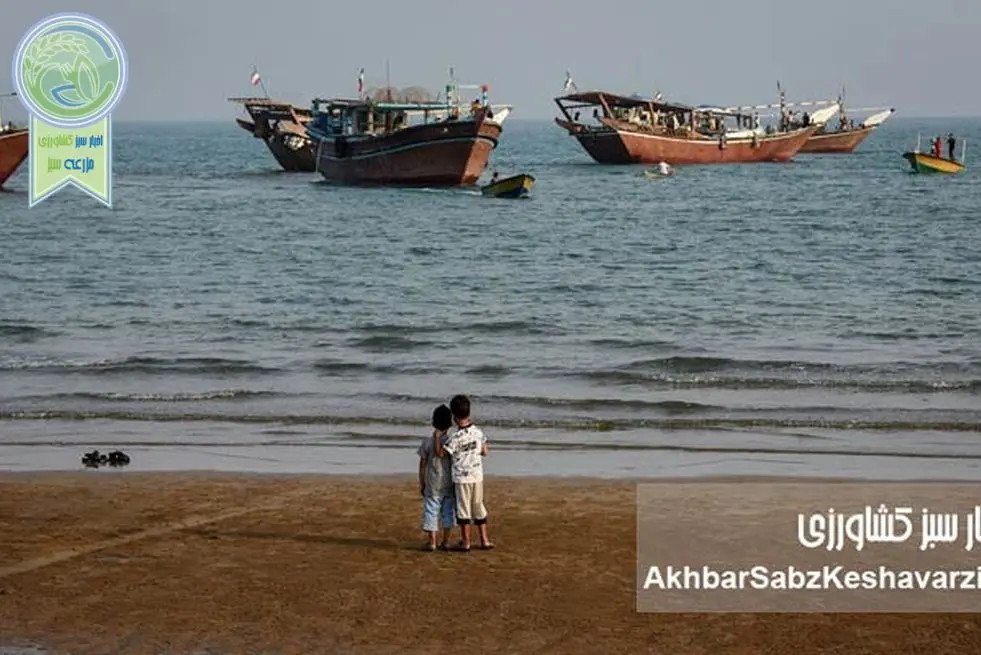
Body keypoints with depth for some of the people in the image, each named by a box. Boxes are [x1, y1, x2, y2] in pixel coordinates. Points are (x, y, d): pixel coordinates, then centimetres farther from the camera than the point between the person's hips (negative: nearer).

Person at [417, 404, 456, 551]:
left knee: (431, 511, 6)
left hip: (433, 485, -2)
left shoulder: (428, 442, -9)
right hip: (450, 484, 2)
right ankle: (445, 542, 13)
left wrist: (421, 483, 7)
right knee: (448, 511, 10)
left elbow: (422, 465, -4)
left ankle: (432, 542, 9)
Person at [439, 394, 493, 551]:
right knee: (479, 507, 14)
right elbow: (484, 452, 7)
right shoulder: (478, 432, -3)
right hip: (477, 475, 5)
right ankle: (484, 541, 18)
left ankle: (466, 542, 10)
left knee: (463, 509, 4)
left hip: (462, 478, -5)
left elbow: (440, 453, -15)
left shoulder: (456, 438, -20)